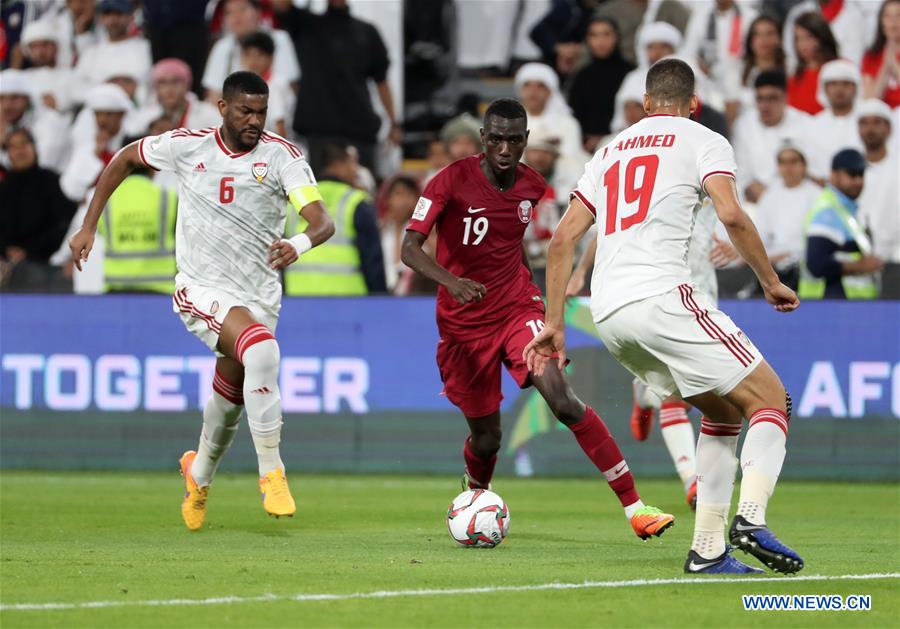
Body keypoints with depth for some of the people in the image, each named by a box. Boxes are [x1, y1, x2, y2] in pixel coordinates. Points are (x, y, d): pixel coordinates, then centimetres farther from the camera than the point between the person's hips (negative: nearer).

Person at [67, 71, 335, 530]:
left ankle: (200, 473, 48)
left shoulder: (282, 156, -9)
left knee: (231, 400, 14)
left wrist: (299, 245, -44)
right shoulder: (187, 146, -6)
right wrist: (88, 226, 8)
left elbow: (322, 222, -21)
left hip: (259, 297, 2)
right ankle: (271, 473, -24)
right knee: (262, 351, -31)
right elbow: (124, 159, 12)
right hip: (201, 290, -2)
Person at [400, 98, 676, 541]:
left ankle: (634, 508, -24)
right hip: (463, 324, -2)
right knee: (485, 436, 7)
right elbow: (410, 248, -21)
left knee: (562, 400, -21)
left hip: (518, 311, 2)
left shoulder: (532, 186, 1)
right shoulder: (452, 181, -13)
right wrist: (451, 281, -37)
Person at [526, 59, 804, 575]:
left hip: (608, 316, 7)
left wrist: (554, 324, 23)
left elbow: (563, 238, 21)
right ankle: (751, 517, -25)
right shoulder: (702, 141, 8)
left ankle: (707, 550, 11)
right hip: (662, 296, -7)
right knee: (771, 400, -1)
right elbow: (731, 214, -10)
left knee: (723, 410, 20)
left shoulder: (611, 150, 26)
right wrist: (772, 282, 2)